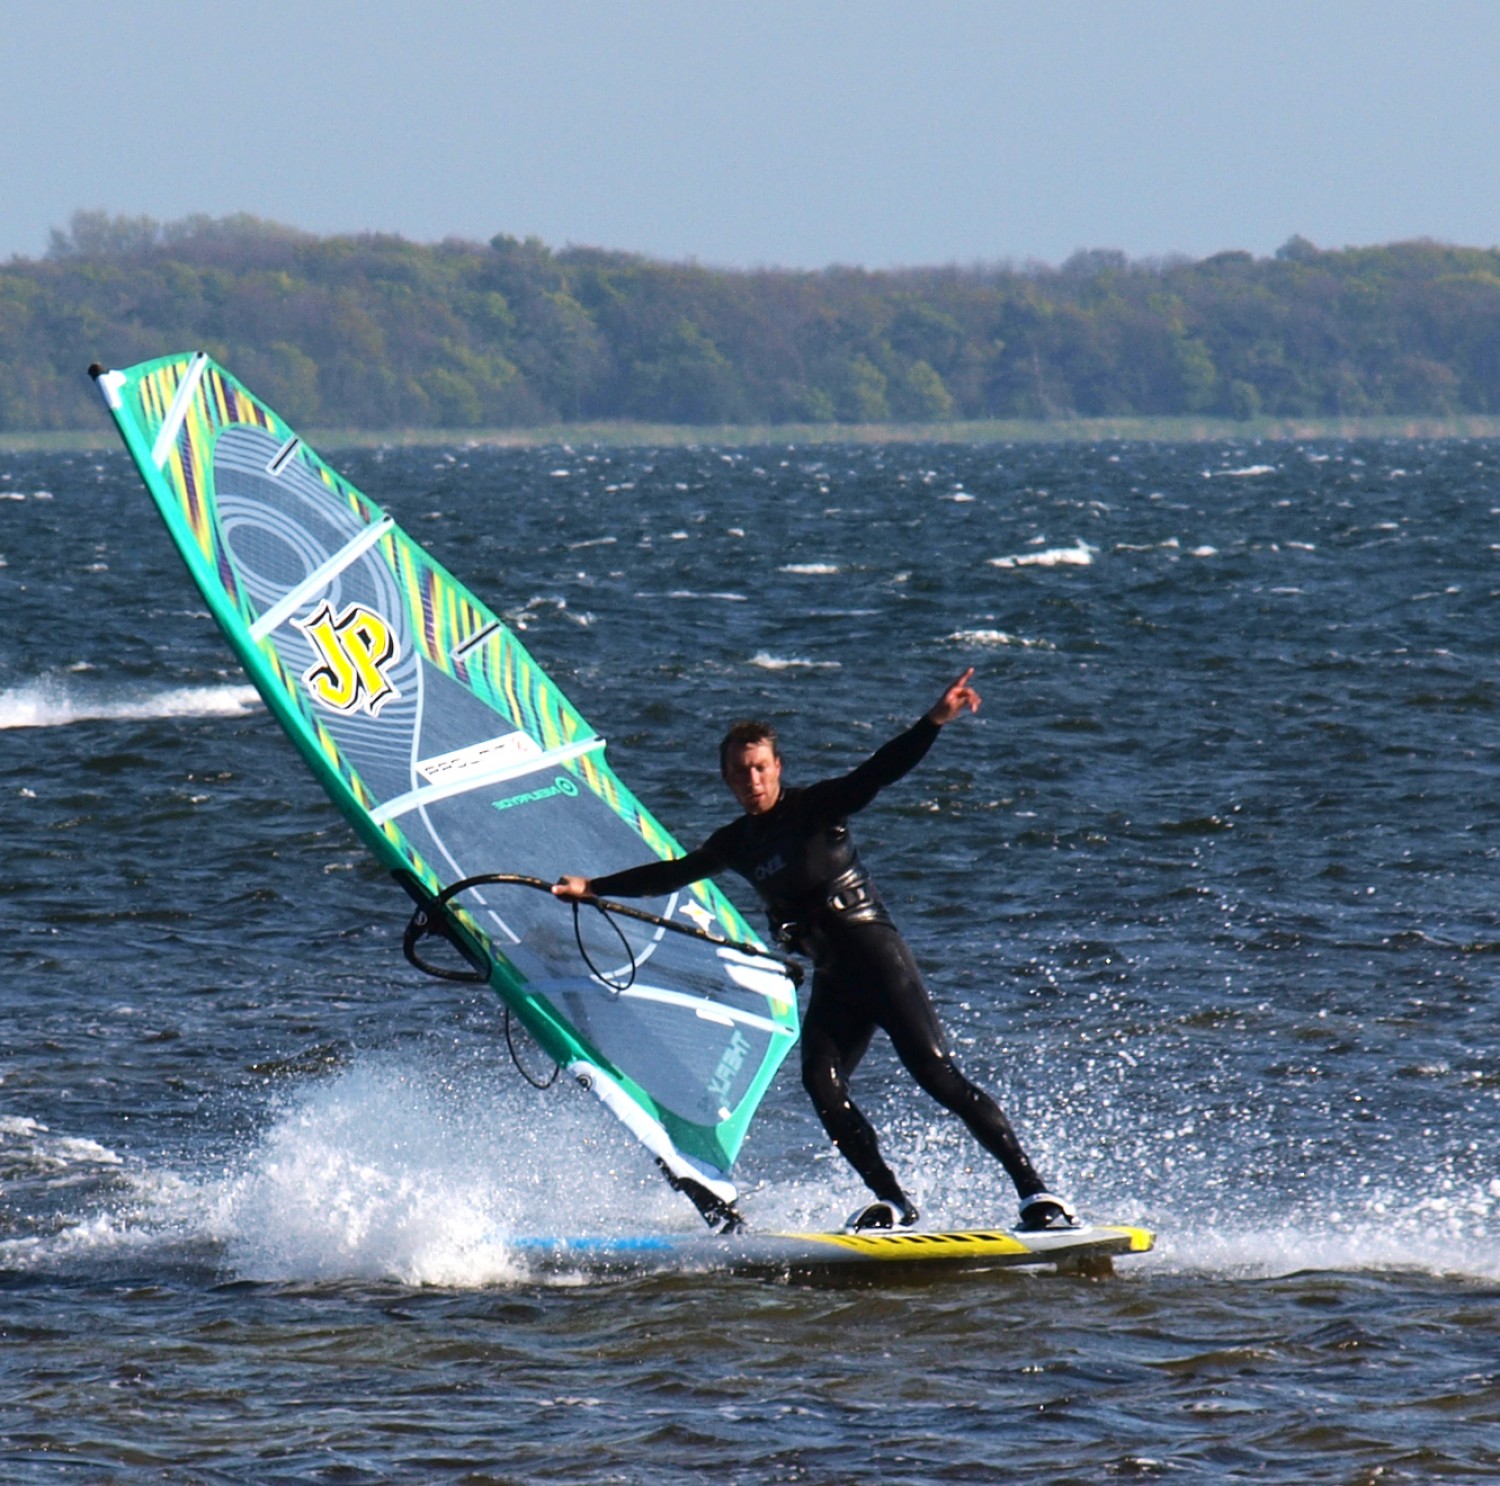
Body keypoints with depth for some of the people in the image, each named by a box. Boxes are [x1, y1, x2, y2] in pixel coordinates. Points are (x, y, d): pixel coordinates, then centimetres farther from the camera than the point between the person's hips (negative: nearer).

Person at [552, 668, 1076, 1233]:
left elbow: (879, 772, -18)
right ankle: (892, 1202, -10)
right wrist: (592, 887, 30)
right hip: (832, 980, 6)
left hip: (879, 957, -6)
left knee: (937, 1074, -15)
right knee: (821, 1082, -16)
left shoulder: (816, 807, -4)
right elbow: (671, 875, 28)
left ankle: (1035, 1192, -16)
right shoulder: (736, 844, 14)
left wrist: (935, 721, -33)